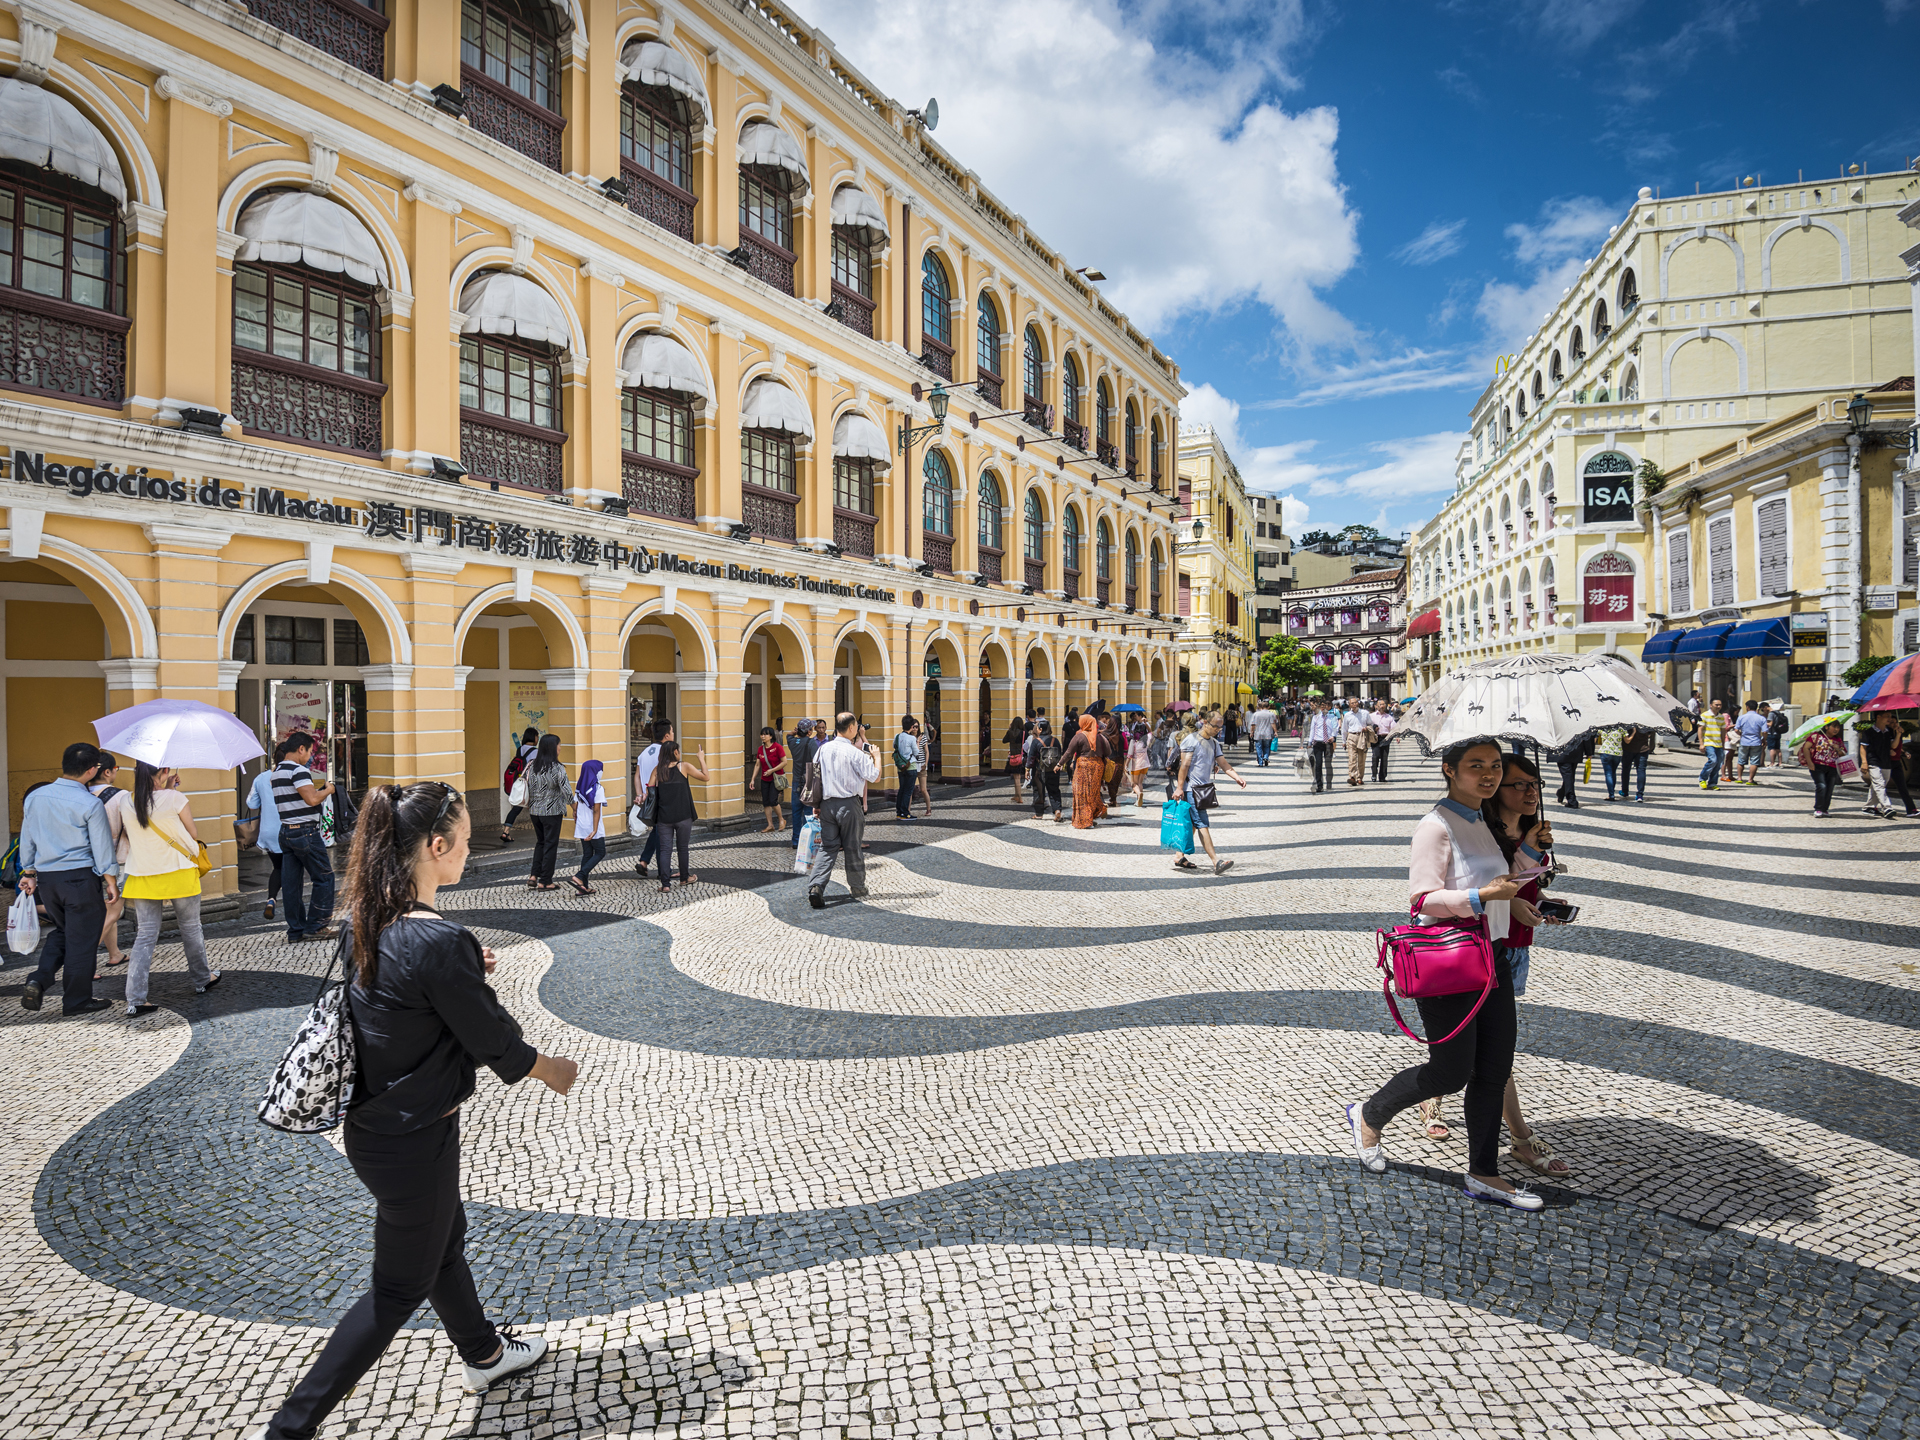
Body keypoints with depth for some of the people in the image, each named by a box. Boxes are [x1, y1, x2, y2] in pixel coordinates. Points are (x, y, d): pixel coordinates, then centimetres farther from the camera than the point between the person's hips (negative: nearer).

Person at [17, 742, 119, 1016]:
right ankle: (77, 1001, 13)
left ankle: (39, 980, 4)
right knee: (81, 940, 5)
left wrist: (29, 874, 21)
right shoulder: (90, 805, -14)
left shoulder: (34, 797, 4)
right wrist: (111, 881, -1)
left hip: (46, 879, 6)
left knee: (60, 931, 24)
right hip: (81, 879, -6)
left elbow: (27, 841, 12)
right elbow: (102, 848, -10)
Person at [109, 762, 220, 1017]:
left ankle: (135, 1000, 0)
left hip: (142, 877, 3)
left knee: (145, 936, 7)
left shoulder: (125, 802, -4)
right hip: (179, 872, -3)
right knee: (191, 929, 15)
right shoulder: (175, 799, -16)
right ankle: (202, 979, 32)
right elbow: (193, 834, -4)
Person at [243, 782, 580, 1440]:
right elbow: (495, 1044, -19)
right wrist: (552, 1070, -2)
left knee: (446, 1238, 28)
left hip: (371, 1120, 9)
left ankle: (484, 1353, 49)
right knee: (401, 1286, 13)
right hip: (414, 1139, -9)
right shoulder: (440, 942, -31)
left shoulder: (363, 922, -5)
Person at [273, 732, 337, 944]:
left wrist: (317, 790, 16)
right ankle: (315, 926, 3)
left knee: (291, 883, 9)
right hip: (305, 832, -9)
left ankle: (296, 930, 14)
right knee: (324, 878, 1)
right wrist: (327, 790, -5)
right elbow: (312, 799, -23)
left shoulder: (277, 772, 15)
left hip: (286, 832, 9)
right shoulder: (298, 770, -14)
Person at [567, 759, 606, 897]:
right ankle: (578, 877, -11)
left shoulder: (579, 788, 8)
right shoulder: (598, 789, -14)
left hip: (582, 828, 7)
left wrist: (577, 825, 20)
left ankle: (584, 886, 10)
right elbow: (596, 811, -18)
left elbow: (575, 809, 10)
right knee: (600, 853, 4)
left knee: (587, 854, 12)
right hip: (592, 828, -7)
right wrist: (595, 830, -20)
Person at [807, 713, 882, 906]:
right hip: (849, 804, -4)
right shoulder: (855, 753, -14)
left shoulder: (823, 749, 3)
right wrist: (876, 756, 9)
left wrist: (816, 804, 18)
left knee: (827, 847, 7)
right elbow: (874, 776, -8)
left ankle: (815, 886, -10)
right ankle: (858, 889, 24)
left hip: (827, 803, 4)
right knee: (853, 848, 9)